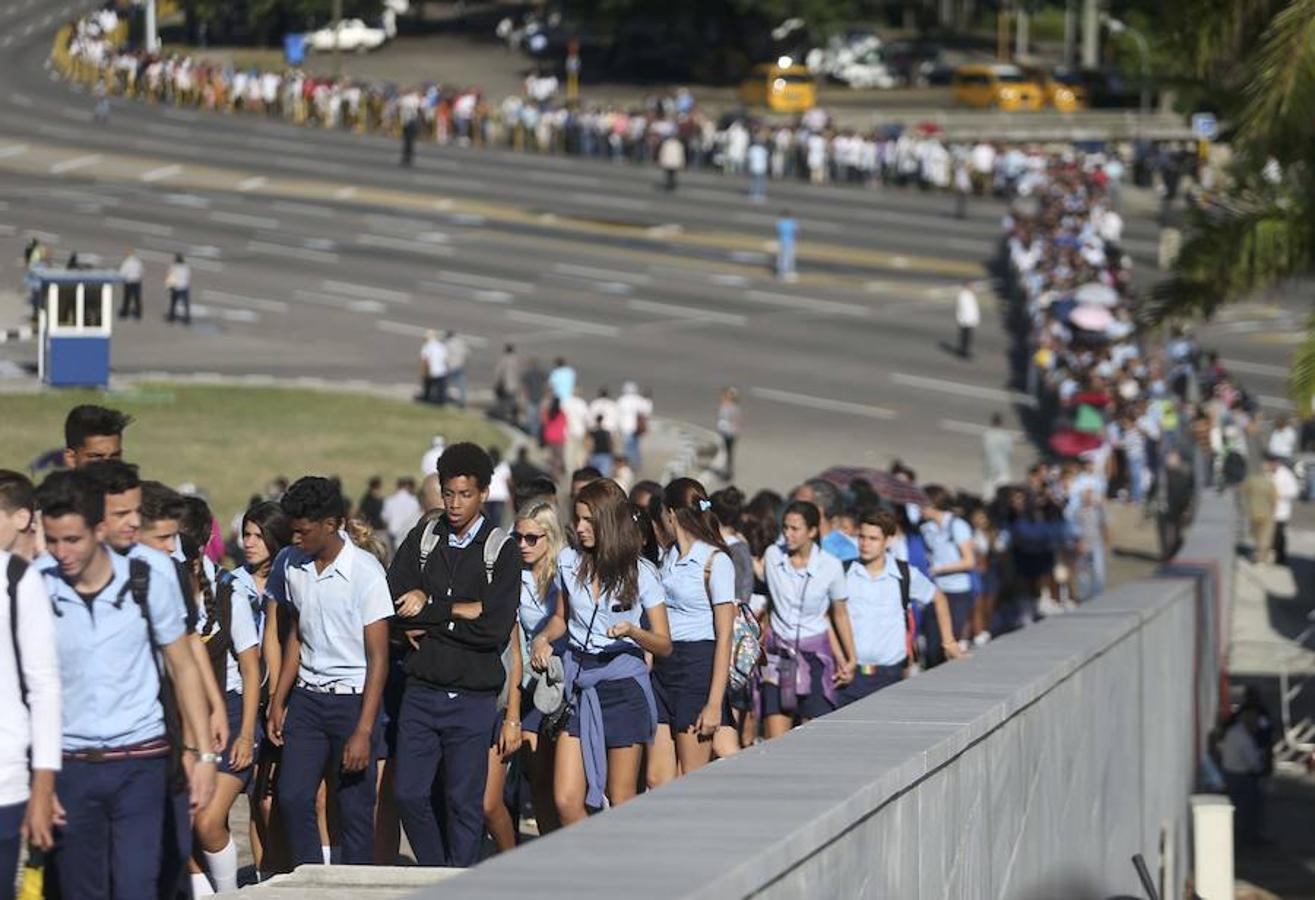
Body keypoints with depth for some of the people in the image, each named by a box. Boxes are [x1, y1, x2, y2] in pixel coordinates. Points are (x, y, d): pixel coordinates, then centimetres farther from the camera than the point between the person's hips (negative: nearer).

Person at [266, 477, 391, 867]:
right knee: (292, 798, -3)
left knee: (354, 809, -3)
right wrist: (278, 701, 11)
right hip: (307, 698, 5)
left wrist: (363, 732, -18)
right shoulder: (290, 563, 3)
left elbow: (378, 658, -13)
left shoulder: (365, 572, -14)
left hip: (352, 698, -5)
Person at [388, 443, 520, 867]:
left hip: (473, 699, -3)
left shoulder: (501, 550, -1)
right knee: (409, 795, 0)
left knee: (465, 804, 1)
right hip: (421, 692, 3)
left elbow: (496, 629, -12)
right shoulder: (422, 539, 9)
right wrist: (463, 613, -11)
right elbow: (391, 607, -2)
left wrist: (429, 611, -8)